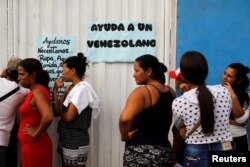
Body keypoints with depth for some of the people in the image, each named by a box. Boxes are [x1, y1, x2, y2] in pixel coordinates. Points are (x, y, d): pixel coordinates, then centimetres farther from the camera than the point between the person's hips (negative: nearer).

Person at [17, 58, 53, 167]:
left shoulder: (37, 92, -20)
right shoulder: (35, 91, 9)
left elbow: (48, 117, -36)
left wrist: (36, 133, -19)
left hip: (35, 146, -9)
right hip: (31, 145, 9)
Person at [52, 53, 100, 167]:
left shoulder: (82, 88, -17)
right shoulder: (71, 88, 9)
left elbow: (68, 116, -20)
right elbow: (57, 112, 4)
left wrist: (60, 111, 1)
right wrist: (55, 91, -3)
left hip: (76, 140, -8)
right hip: (66, 137, 8)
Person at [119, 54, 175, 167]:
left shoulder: (141, 92, -15)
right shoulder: (170, 92, 7)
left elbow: (125, 118, -30)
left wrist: (124, 136, -15)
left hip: (140, 153, -7)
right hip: (164, 152, 7)